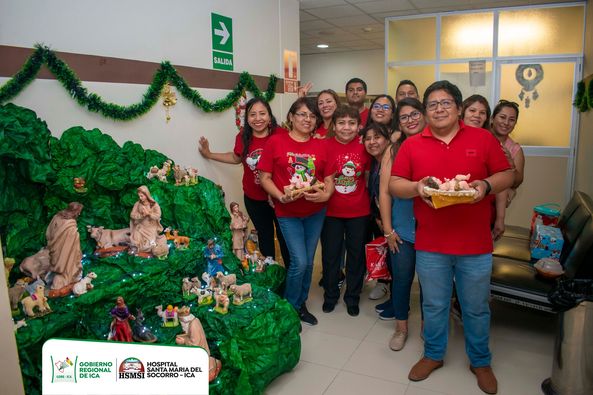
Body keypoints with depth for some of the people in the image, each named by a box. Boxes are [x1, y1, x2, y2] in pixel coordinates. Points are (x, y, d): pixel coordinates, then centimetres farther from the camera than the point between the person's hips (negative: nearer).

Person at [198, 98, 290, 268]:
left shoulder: (281, 134, -18)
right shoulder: (243, 138, -6)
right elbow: (236, 158, 13)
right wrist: (209, 154, 15)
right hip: (254, 200, 3)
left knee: (285, 238, 12)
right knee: (265, 238, 22)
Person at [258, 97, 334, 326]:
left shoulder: (321, 146, 2)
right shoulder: (275, 142, -7)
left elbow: (329, 179, 4)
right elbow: (265, 177, -5)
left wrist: (326, 194, -17)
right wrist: (281, 196, -20)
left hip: (315, 212, 4)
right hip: (288, 213, -4)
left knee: (308, 261, 13)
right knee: (299, 262, -8)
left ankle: (301, 304, 34)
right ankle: (289, 308, 17)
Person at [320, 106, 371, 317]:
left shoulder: (364, 146, -4)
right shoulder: (325, 146, -9)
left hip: (359, 211, 1)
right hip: (331, 210, -1)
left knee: (356, 253, 13)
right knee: (330, 254, 12)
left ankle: (352, 296, 34)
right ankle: (330, 295, 34)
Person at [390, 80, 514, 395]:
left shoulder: (483, 139, 1)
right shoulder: (412, 145, 1)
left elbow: (507, 175, 4)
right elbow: (394, 185, 1)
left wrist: (487, 185, -16)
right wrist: (416, 187, -19)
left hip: (476, 245, 0)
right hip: (430, 245, 0)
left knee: (476, 308, 15)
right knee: (434, 306, 16)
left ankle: (480, 362, 38)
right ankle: (433, 355, 39)